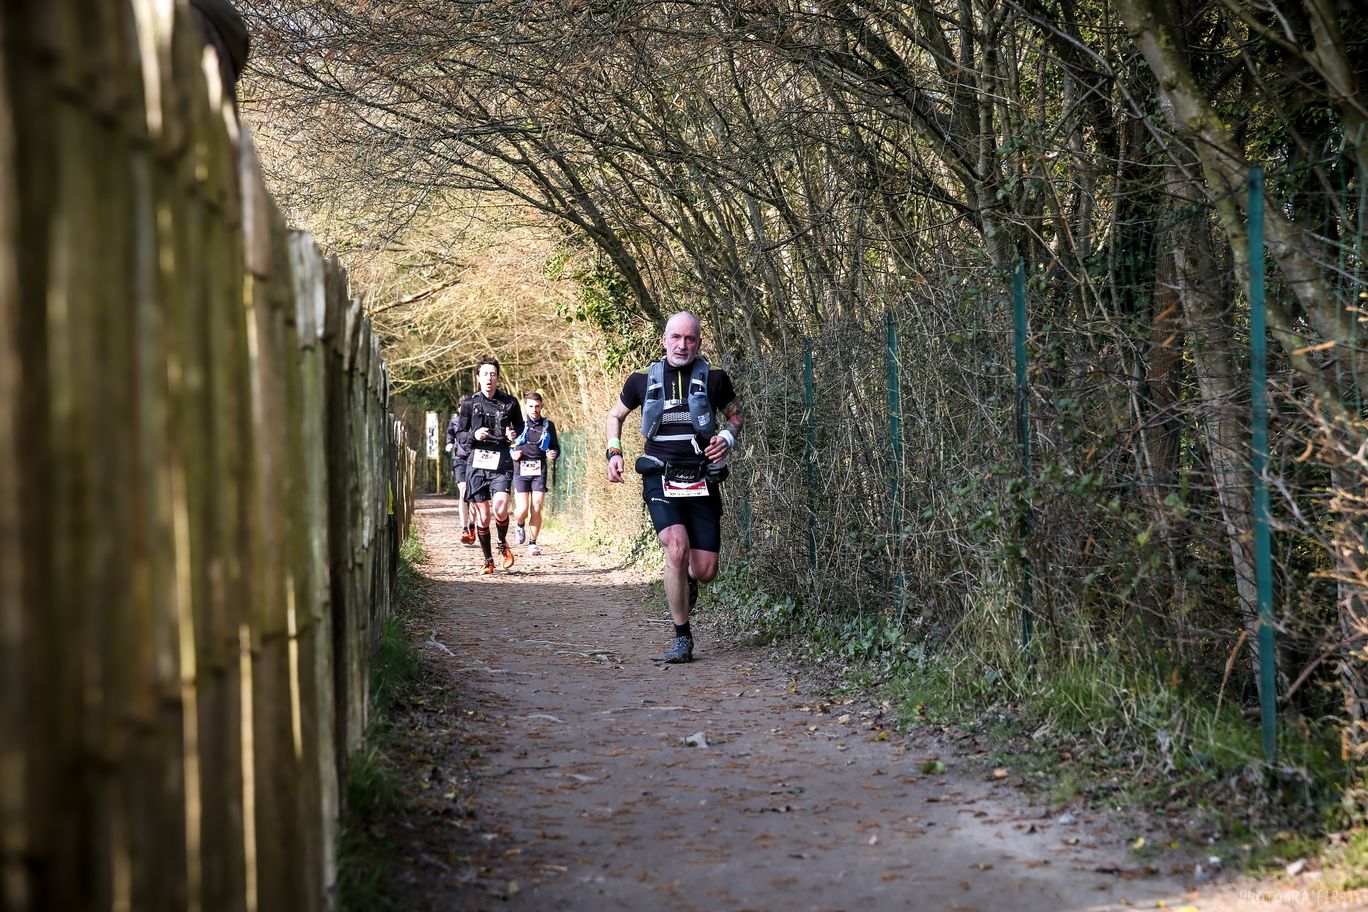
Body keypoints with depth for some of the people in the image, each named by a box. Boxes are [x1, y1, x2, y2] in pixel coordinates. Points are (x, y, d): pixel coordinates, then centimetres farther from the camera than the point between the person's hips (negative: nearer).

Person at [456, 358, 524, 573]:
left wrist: (514, 434, -2)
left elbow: (520, 426, 20)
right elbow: (459, 435, 10)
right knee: (483, 517, 2)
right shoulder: (470, 403, 5)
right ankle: (488, 559, 18)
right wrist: (473, 435, -11)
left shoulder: (509, 403, 5)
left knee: (500, 510, -19)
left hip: (501, 462, -1)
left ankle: (503, 544, 11)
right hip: (477, 462, 1)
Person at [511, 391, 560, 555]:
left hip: (539, 472, 1)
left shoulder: (548, 425, 8)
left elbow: (556, 447, 17)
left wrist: (553, 454, -6)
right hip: (520, 471, -1)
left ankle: (532, 543, 10)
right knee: (522, 509, -10)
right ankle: (520, 526, 25)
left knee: (536, 510, -5)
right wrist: (512, 454, -8)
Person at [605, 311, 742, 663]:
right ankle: (682, 638, -13)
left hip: (702, 481, 1)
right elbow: (615, 415, 20)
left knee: (705, 570, -2)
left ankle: (687, 582, 39)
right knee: (677, 548, -25)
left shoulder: (714, 380, 1)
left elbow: (735, 416, 17)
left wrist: (727, 438, -4)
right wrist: (614, 452, 5)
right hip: (661, 479, -1)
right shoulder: (643, 381, 3)